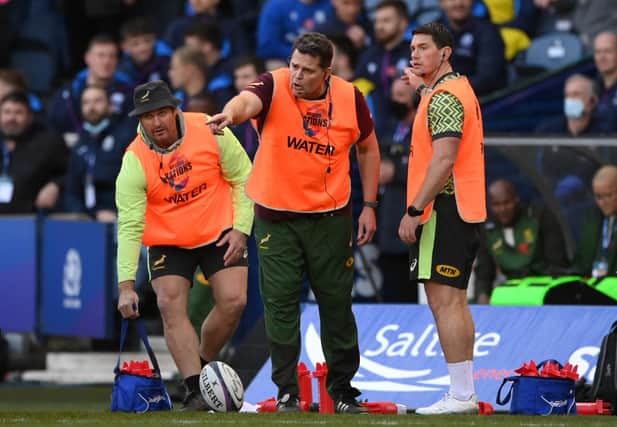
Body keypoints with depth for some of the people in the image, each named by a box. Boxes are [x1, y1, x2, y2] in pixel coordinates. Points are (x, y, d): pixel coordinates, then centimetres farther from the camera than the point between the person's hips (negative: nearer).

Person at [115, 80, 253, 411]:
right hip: (167, 243, 0)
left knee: (233, 301, -13)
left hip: (220, 234, 1)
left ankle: (202, 363, 12)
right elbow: (129, 227, -23)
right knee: (171, 305, -17)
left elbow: (242, 178, -4)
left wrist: (241, 229, -11)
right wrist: (126, 285, -31)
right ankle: (195, 390, -18)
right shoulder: (134, 163, -19)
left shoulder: (209, 131, -17)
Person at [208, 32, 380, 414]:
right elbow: (247, 100, -35)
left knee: (336, 303, 8)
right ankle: (287, 393, 6)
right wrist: (231, 112, -60)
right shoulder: (275, 87, -12)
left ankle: (342, 389, 21)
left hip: (331, 218, 1)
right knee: (281, 305, -2)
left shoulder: (349, 98, -5)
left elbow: (368, 148, 10)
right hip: (276, 218, -1)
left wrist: (369, 206, 6)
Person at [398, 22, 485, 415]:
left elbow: (443, 160, -23)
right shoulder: (460, 89, 17)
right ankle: (465, 393, 16)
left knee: (444, 302, -11)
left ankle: (461, 396, -14)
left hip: (444, 210, -11)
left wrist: (414, 210, -23)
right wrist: (423, 87, 31)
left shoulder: (444, 98, -14)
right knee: (455, 303, 13)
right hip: (464, 210, 11)